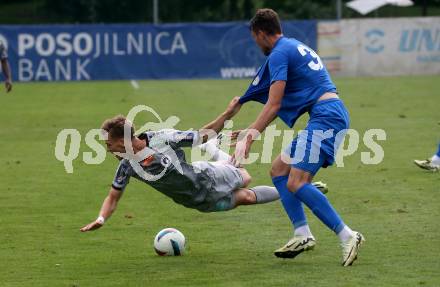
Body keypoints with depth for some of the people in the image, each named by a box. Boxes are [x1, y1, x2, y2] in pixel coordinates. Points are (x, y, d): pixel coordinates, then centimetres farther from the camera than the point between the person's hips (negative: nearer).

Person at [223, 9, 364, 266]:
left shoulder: (279, 54, -6)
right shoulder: (297, 47, 25)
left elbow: (274, 105, -13)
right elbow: (281, 105, 29)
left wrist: (249, 138, -9)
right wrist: (253, 131, 30)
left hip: (326, 117, -10)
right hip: (332, 116, 10)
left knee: (296, 183, -17)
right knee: (279, 170, 13)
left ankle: (347, 237, -20)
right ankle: (302, 234, 3)